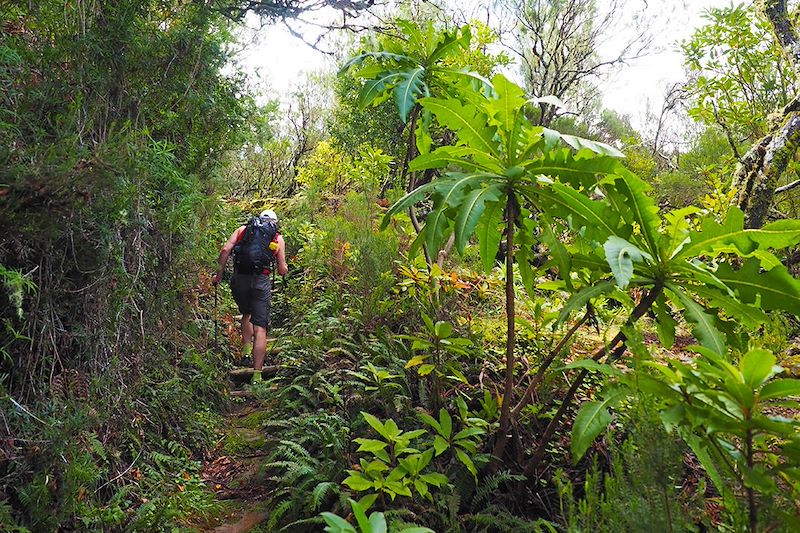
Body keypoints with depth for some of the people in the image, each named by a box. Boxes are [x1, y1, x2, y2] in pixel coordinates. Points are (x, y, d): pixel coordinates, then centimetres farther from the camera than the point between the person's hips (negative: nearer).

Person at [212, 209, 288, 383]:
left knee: (246, 314, 31)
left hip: (239, 279, 2)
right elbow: (282, 271, 10)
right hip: (261, 282, -2)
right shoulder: (278, 238, 13)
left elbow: (225, 250, 1)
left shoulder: (242, 230, 15)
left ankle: (246, 347, 23)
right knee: (260, 329, -2)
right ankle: (257, 374, -6)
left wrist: (219, 274, 7)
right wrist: (283, 267, 32)